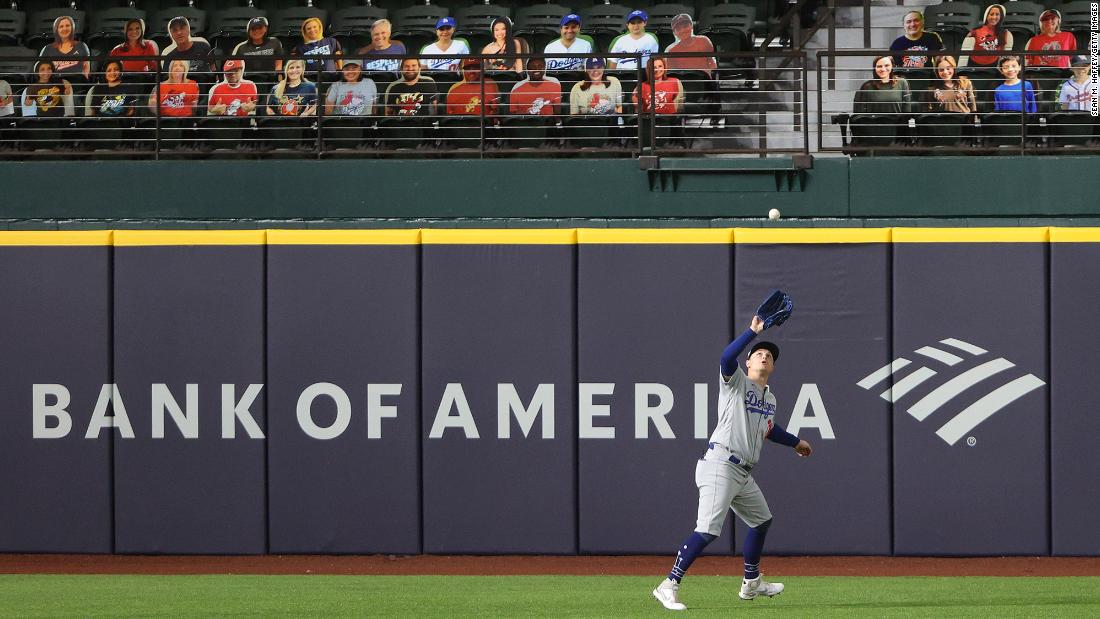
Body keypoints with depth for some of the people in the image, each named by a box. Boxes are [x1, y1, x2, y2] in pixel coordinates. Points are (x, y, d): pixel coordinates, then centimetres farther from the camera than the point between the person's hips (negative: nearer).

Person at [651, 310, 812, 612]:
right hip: (720, 465, -9)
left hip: (743, 474, 9)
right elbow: (727, 357, -22)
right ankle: (669, 587, -20)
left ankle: (751, 583, 40)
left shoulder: (770, 399, 21)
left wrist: (795, 442, 49)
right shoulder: (736, 381, -1)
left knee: (762, 520, 24)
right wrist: (753, 332, -27)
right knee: (708, 530, -19)